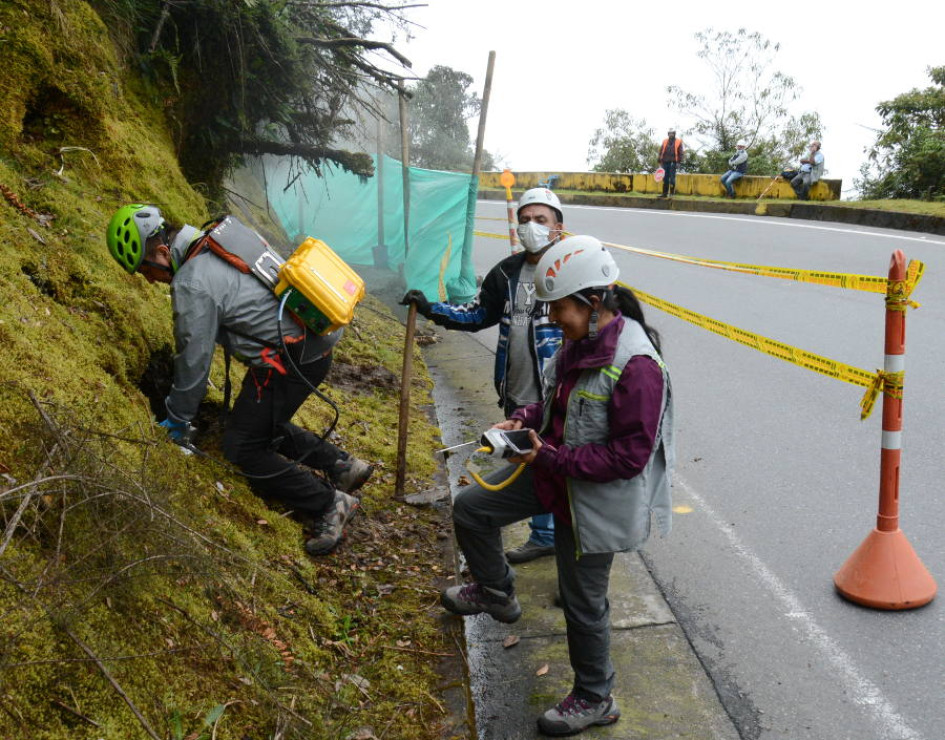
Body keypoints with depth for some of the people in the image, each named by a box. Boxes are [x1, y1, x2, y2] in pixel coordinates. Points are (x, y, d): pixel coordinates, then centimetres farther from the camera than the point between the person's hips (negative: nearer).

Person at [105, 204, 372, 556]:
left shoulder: (192, 284, -18)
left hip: (291, 357, -10)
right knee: (264, 425, 25)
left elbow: (194, 358, -10)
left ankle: (329, 504, 5)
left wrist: (178, 419, 5)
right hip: (315, 339, 10)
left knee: (242, 446, 1)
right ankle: (342, 465, 28)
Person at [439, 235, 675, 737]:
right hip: (556, 474, 8)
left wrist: (550, 457, -27)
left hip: (597, 499, -8)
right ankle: (496, 593, 35)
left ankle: (594, 699, 36)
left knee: (583, 601, 10)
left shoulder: (636, 366, -29)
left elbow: (630, 455, -28)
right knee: (470, 509, 9)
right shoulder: (579, 343, -3)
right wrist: (524, 420, -4)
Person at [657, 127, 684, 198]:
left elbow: (680, 153, 0)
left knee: (672, 178, -5)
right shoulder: (665, 141, 14)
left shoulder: (678, 142, 4)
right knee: (665, 178, 6)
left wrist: (679, 162, -8)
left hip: (673, 162, -4)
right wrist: (660, 161, 8)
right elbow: (661, 151, 14)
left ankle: (672, 192, 4)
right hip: (665, 162, 4)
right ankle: (665, 193, 10)